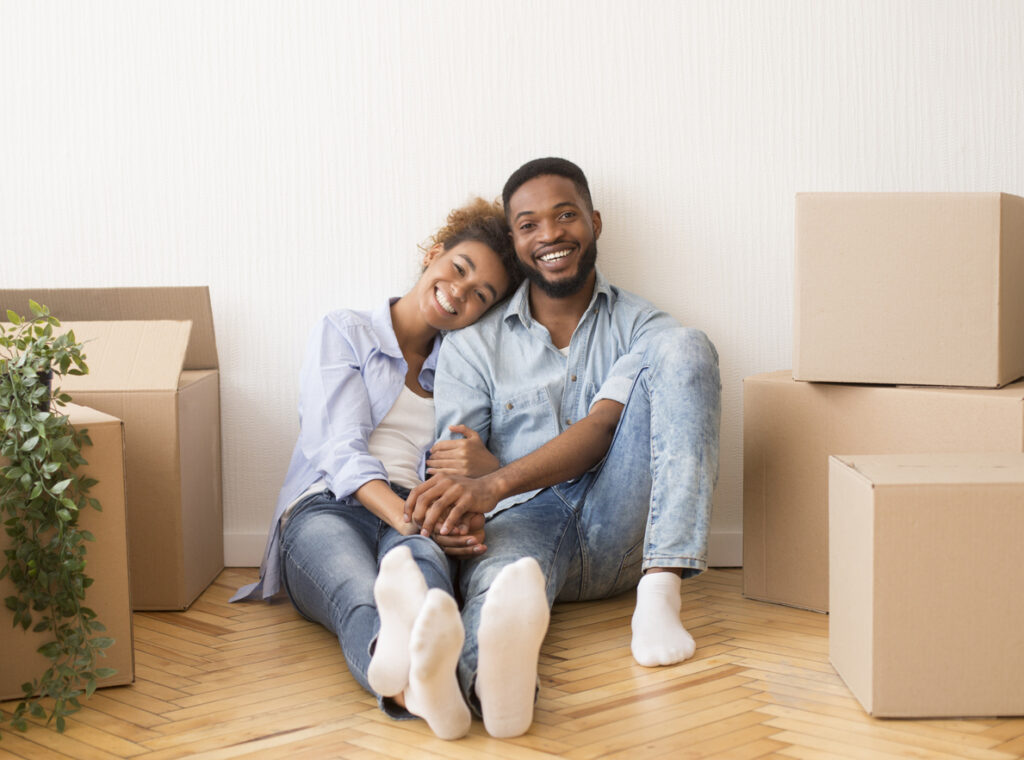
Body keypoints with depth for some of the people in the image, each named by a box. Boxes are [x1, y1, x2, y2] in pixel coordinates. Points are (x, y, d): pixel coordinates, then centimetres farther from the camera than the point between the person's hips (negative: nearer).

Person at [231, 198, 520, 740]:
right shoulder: (342, 334, 15)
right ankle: (413, 682, -78)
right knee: (362, 597, -41)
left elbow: (467, 472, 13)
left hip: (417, 520, 2)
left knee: (419, 555, -40)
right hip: (327, 510, -2)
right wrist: (406, 515, -23)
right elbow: (343, 450, -2)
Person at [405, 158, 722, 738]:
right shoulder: (473, 347, 13)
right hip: (524, 520, -1)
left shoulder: (641, 326, 11)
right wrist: (449, 505, -25)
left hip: (619, 529, 1)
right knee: (499, 572, -39)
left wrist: (494, 484, -25)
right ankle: (497, 677, -79)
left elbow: (601, 428, -7)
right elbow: (451, 462, 3)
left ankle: (660, 592, -31)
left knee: (685, 348, -17)